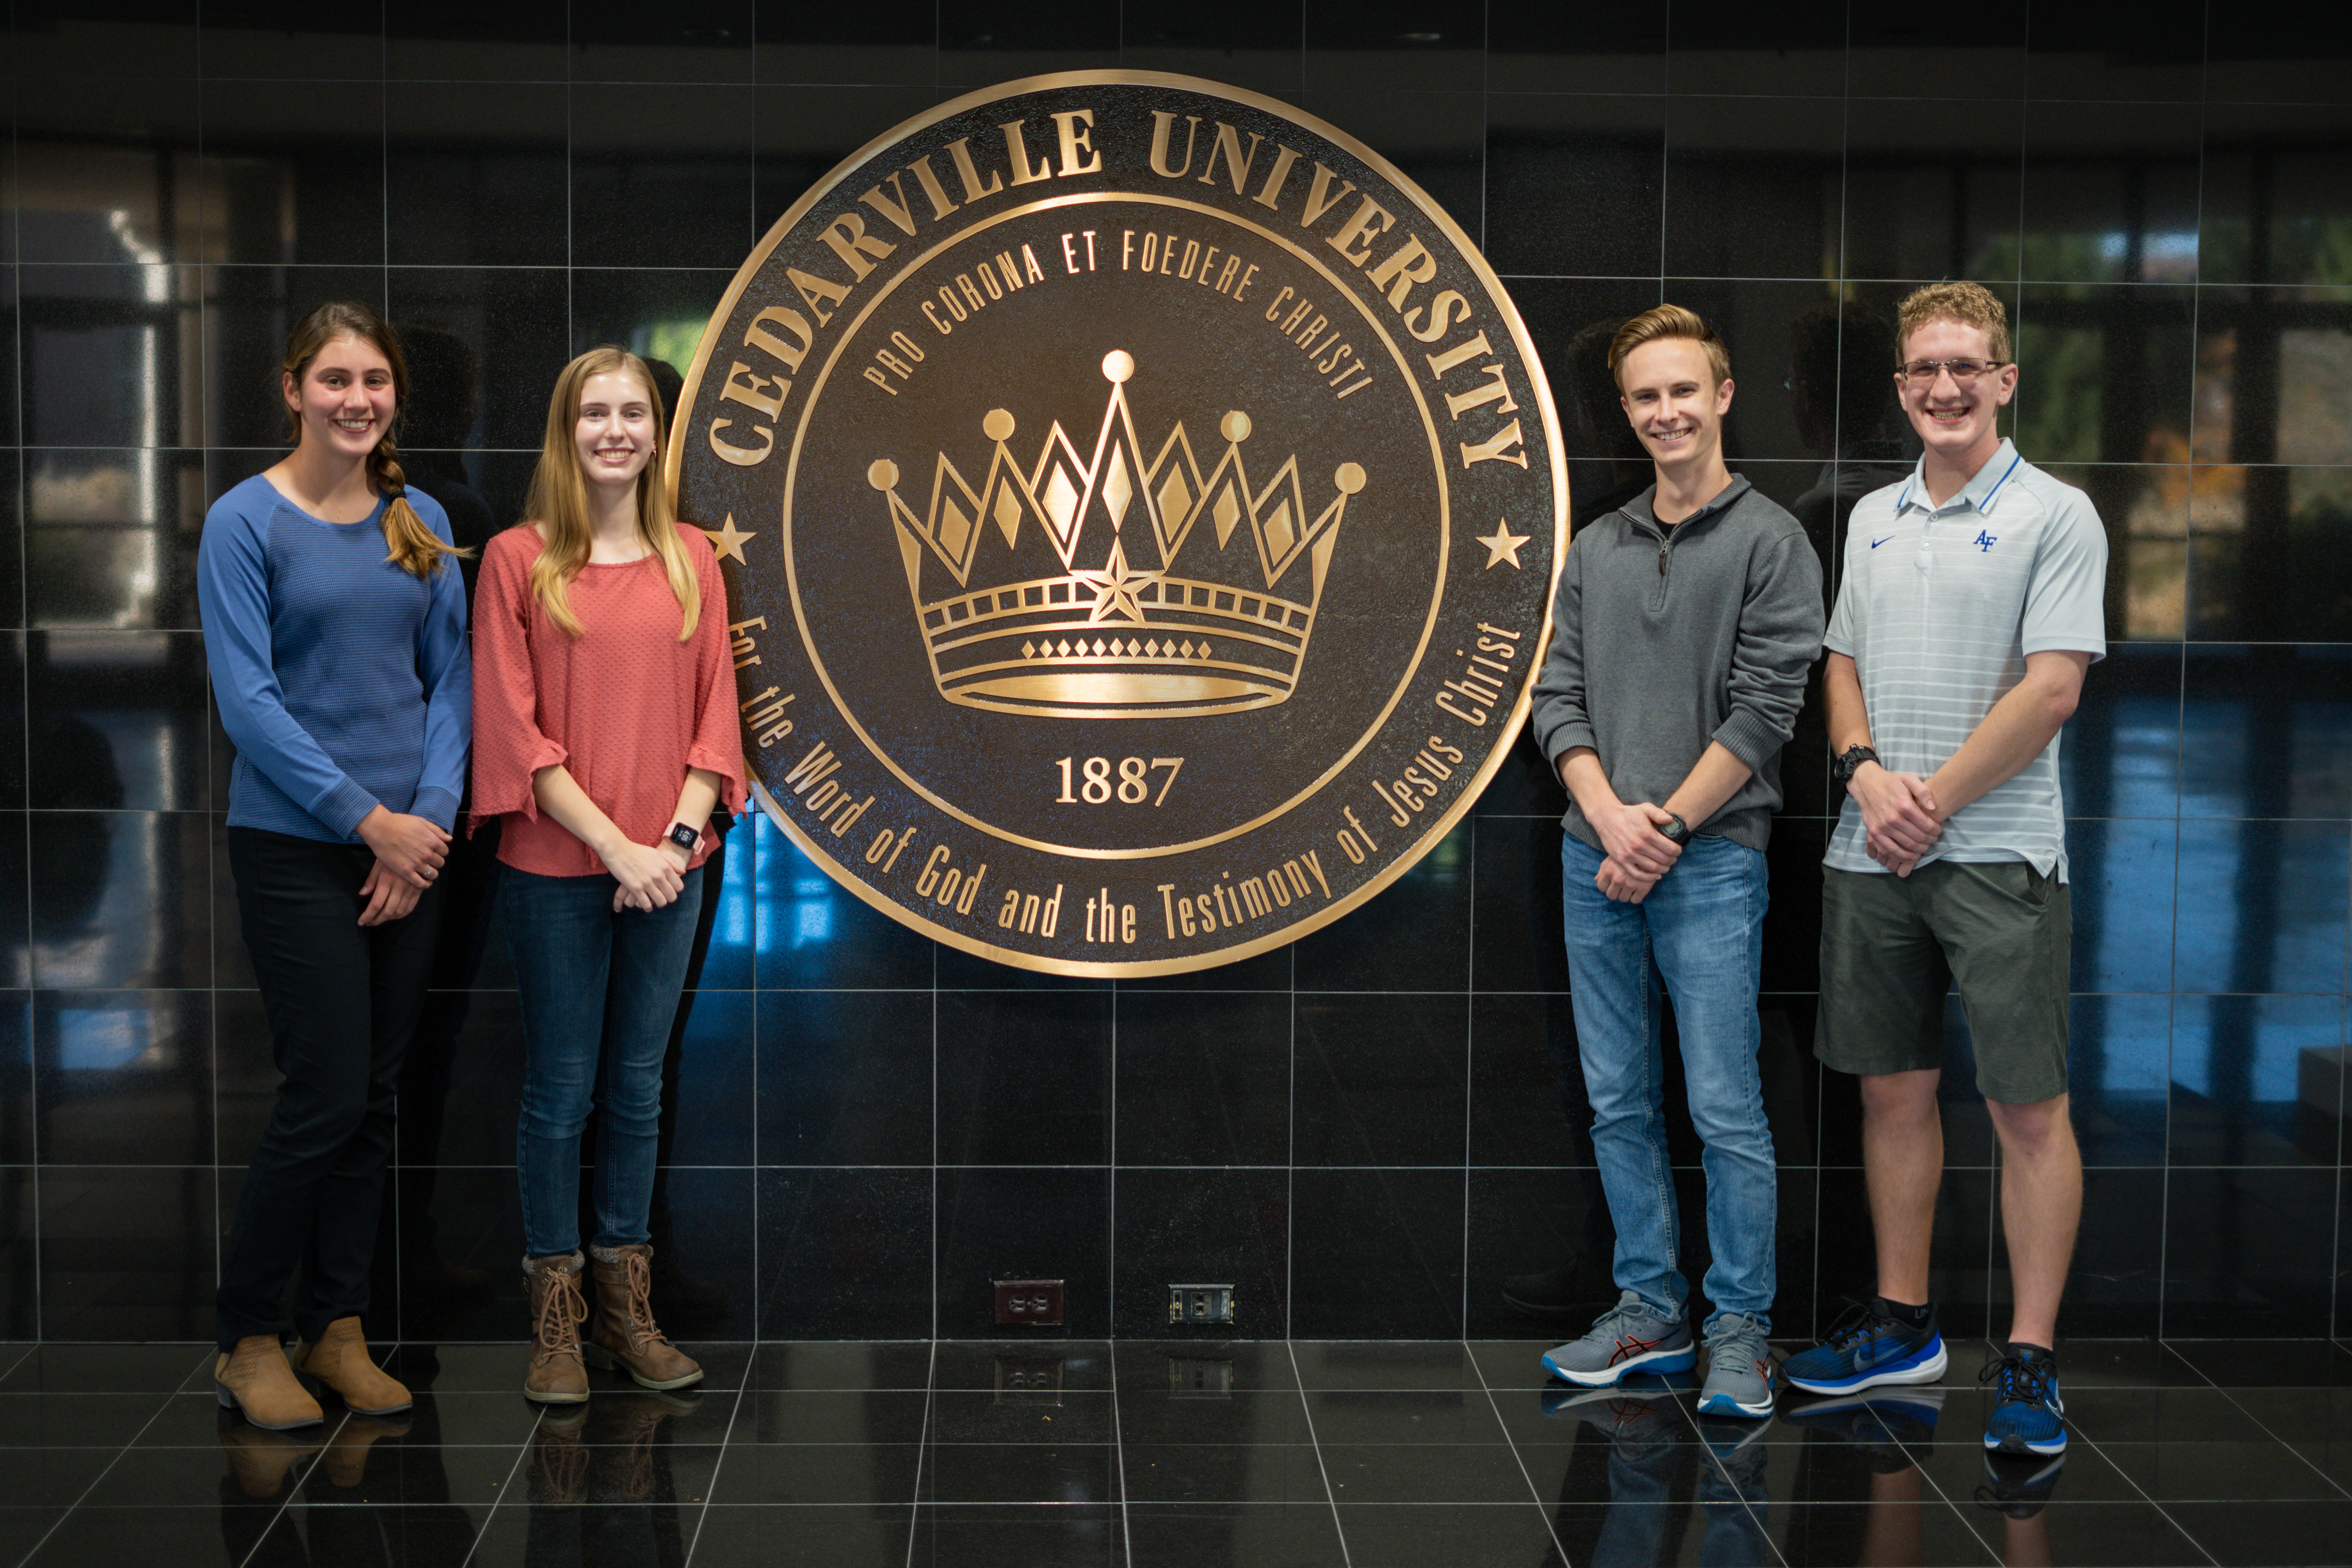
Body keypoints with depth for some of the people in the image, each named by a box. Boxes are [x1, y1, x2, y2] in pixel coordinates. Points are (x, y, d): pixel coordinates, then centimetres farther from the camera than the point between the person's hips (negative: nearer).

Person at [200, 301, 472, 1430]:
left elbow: (451, 682, 8)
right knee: (326, 1097, -6)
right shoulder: (246, 522, -5)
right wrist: (369, 819, -13)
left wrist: (428, 817, -6)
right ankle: (246, 1339, 10)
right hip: (296, 850, -5)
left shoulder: (422, 523, 9)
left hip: (410, 842, 5)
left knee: (374, 1099, 9)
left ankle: (336, 1329, 21)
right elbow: (247, 701, -11)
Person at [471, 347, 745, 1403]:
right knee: (561, 1089, 4)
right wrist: (613, 843, -14)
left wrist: (678, 837, -9)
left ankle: (627, 1306, 20)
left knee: (638, 1087, 11)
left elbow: (715, 713, 5)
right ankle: (555, 1317, 15)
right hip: (556, 868, -3)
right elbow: (515, 730, -7)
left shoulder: (691, 559, 7)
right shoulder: (516, 560, -3)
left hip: (667, 868, 3)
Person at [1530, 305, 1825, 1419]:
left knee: (1724, 1110, -3)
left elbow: (1764, 711, -9)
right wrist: (1610, 819, -8)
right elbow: (1556, 698, 7)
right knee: (1620, 1103, 11)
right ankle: (1649, 1312, 21)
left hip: (1711, 860, -5)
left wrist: (1667, 828, -12)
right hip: (1595, 858, 5)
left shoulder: (1770, 543, -3)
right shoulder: (1595, 550, 13)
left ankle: (1739, 1329, 9)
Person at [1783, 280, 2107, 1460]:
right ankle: (1903, 1322, 24)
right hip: (1871, 855, 6)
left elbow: (2053, 686, -12)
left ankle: (2031, 1360, 2)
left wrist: (1936, 797, -12)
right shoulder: (1873, 517, 15)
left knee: (2028, 1105, -3)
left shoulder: (2056, 515, -5)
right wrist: (1866, 770, -2)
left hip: (1998, 851, -6)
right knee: (1893, 1089, 12)